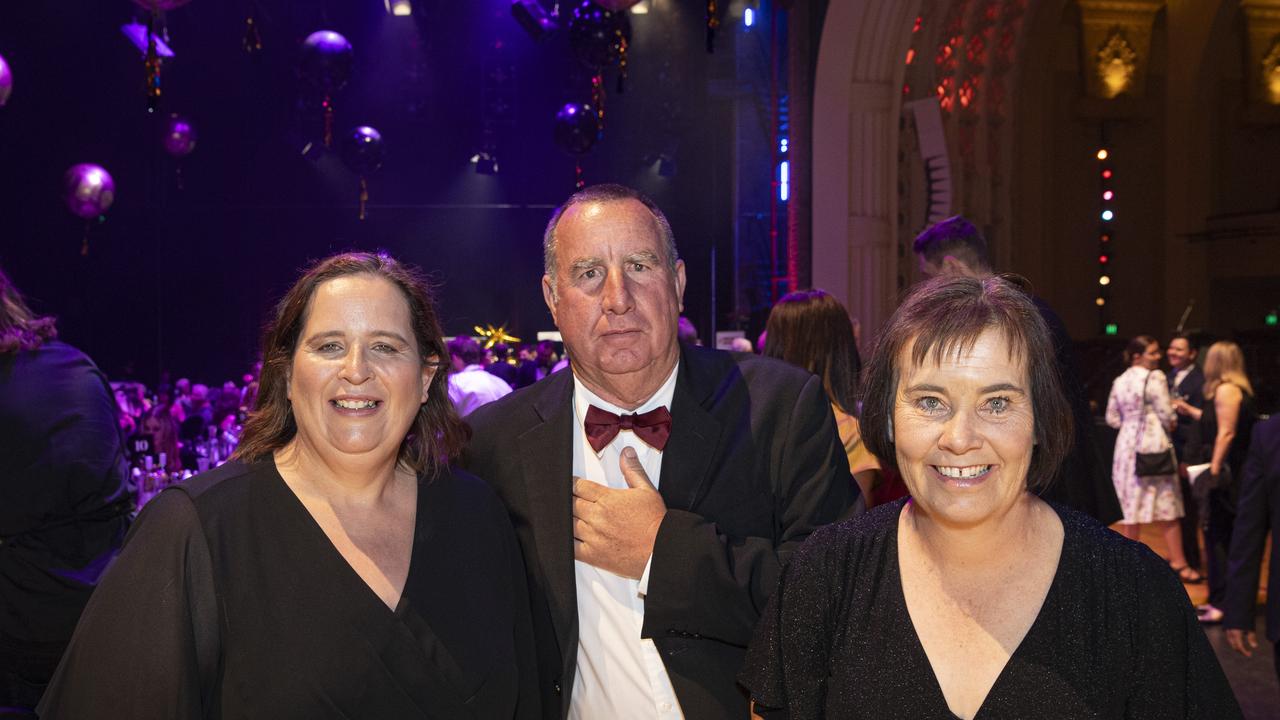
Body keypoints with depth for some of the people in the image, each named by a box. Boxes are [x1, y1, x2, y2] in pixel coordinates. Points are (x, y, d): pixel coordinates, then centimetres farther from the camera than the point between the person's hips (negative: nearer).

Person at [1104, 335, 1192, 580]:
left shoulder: (1119, 381, 9)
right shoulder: (1155, 377, -10)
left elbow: (1112, 419, 11)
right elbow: (1166, 416, -10)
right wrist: (1173, 423, 11)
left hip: (1128, 447, 6)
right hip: (1153, 446, -6)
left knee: (1131, 506, 11)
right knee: (1167, 508, 0)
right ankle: (1178, 564, 4)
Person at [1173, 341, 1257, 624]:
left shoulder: (1226, 390, -15)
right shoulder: (1234, 389, 14)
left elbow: (1226, 433, -21)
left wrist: (1214, 470, -22)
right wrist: (1190, 410, 33)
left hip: (1224, 474, -10)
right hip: (1230, 473, 10)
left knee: (1217, 536, -7)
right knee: (1227, 537, 14)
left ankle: (1221, 603, -4)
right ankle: (1227, 598, 21)